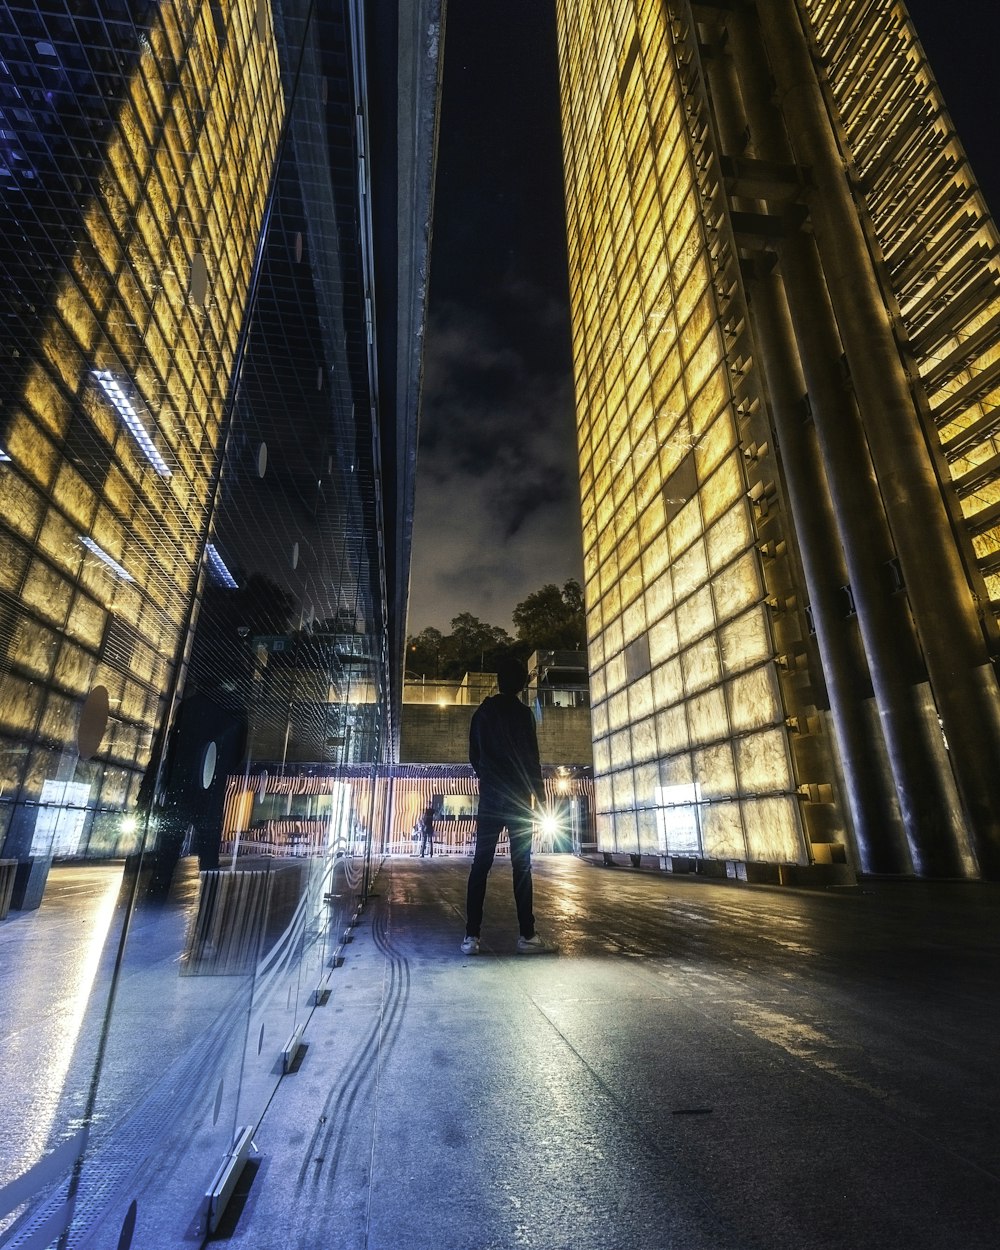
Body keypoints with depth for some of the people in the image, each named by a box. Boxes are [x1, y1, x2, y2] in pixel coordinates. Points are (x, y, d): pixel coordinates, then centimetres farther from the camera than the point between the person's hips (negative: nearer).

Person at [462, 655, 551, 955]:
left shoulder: (481, 712, 7)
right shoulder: (522, 713, -7)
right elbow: (531, 758, -10)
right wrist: (540, 795, -3)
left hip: (489, 798, 4)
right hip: (517, 798, -4)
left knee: (481, 865, 4)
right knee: (521, 866, 2)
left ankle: (472, 936, 3)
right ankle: (527, 935, 5)